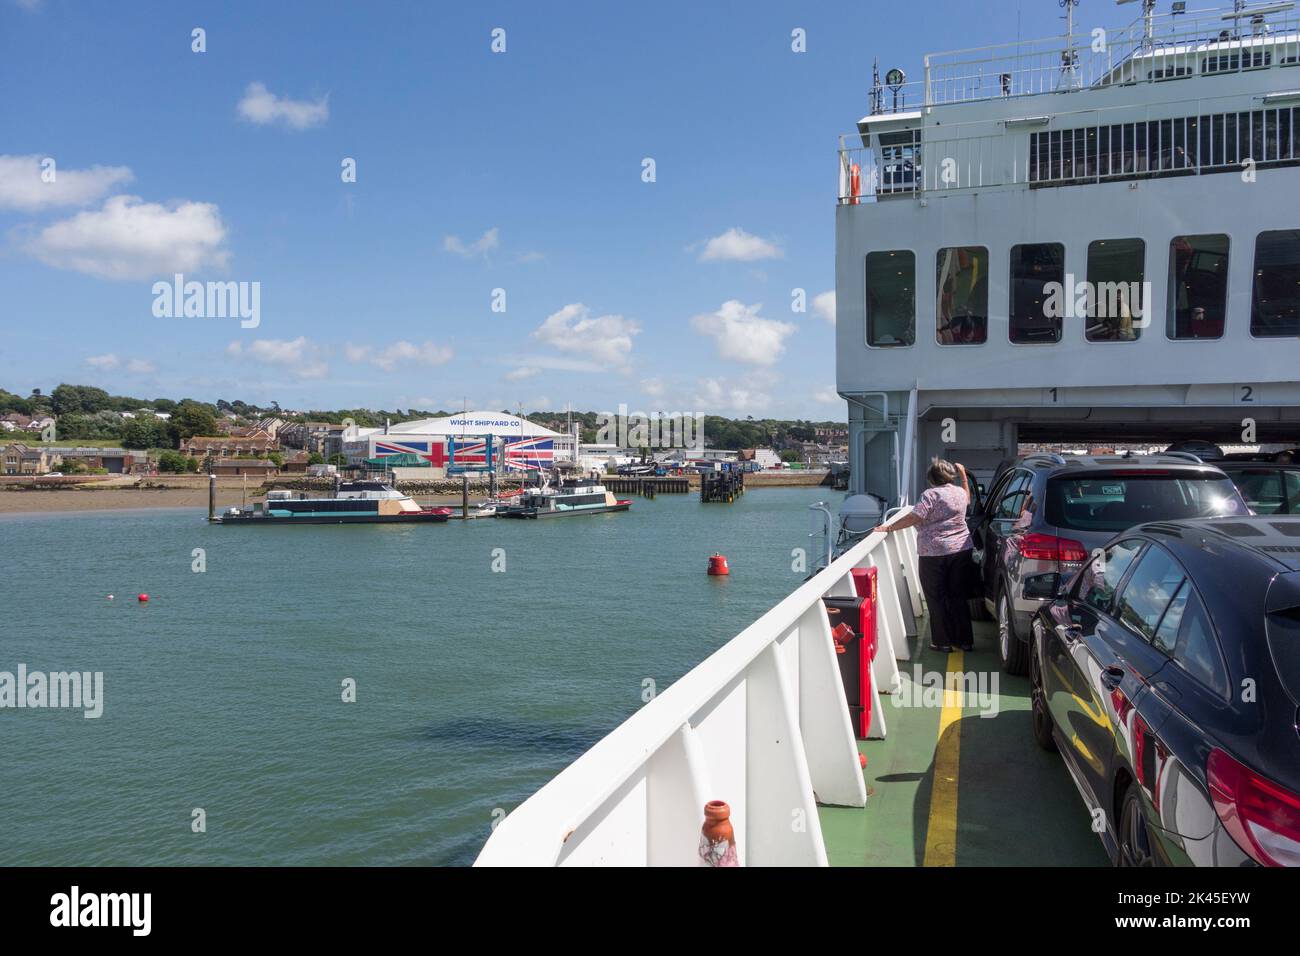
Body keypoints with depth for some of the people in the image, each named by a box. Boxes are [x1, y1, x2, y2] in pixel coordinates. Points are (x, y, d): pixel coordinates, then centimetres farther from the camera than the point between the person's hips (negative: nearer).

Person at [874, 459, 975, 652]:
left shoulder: (931, 494, -11)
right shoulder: (960, 492, 9)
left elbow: (914, 517, -20)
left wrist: (889, 527, -16)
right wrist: (964, 476, 36)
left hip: (934, 553, -6)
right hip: (962, 549, 6)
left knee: (937, 599, 4)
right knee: (958, 597, 14)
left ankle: (943, 642, 9)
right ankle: (965, 641, 18)